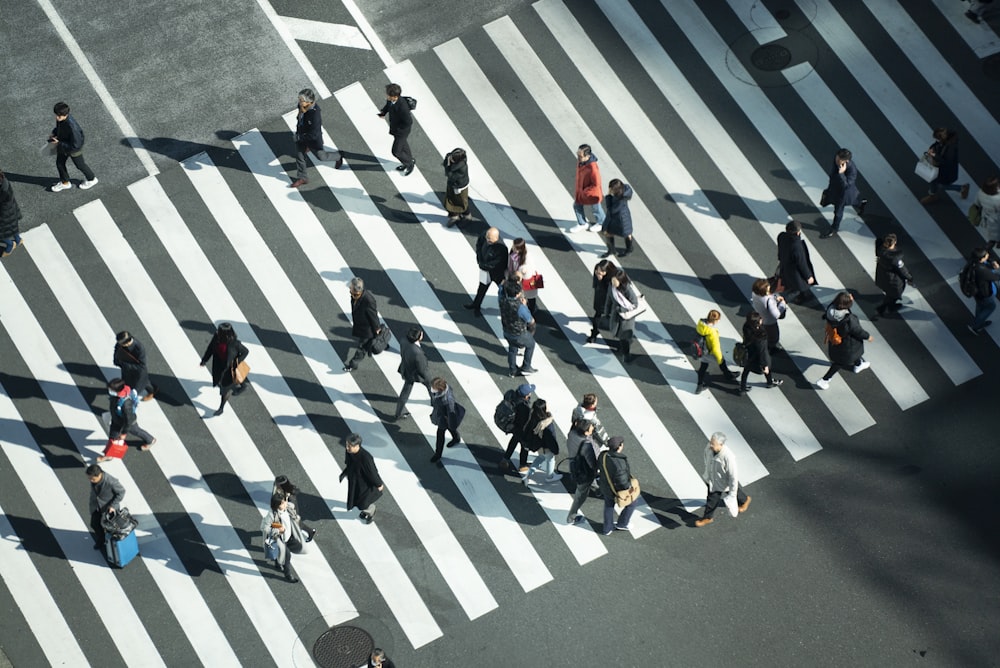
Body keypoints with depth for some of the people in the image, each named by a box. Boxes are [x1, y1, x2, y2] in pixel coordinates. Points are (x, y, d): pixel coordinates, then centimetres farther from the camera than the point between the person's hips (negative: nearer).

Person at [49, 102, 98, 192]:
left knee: (80, 165, 19)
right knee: (59, 163, 21)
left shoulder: (72, 126, -43)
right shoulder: (60, 119, -20)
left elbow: (75, 145, -37)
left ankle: (91, 179, 47)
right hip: (62, 147, 7)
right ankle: (65, 182, 46)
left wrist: (59, 143, -32)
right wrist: (54, 133, -9)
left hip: (74, 149, -7)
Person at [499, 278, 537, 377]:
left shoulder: (503, 300, -21)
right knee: (530, 344, 26)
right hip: (519, 335, -5)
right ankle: (526, 367, 35)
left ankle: (512, 370, 45)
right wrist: (524, 305, -13)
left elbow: (502, 288, 3)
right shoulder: (520, 307, -37)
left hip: (507, 332, 5)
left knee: (512, 349, 32)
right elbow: (531, 321, -20)